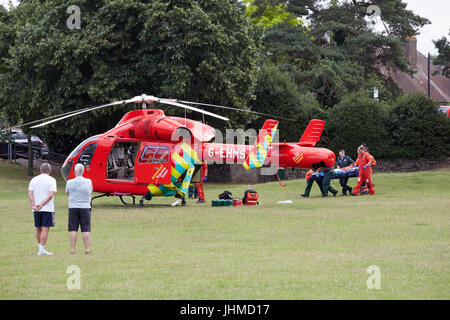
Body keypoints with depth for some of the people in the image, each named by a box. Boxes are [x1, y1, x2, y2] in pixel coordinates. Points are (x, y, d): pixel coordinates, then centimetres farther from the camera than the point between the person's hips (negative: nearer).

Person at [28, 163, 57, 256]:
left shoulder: (34, 180, 7)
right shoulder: (51, 180, -3)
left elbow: (30, 194, -2)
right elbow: (51, 195, -14)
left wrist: (33, 206, -9)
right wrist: (42, 205, -15)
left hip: (36, 210, 4)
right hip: (48, 209, -4)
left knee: (38, 229, 15)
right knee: (45, 229, -3)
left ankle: (40, 247, 25)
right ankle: (42, 250, -7)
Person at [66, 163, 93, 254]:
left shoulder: (70, 182, -5)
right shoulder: (88, 182, -3)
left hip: (73, 207, 0)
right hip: (85, 207, 0)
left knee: (73, 230, 3)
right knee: (85, 230, 3)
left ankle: (73, 249, 2)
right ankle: (87, 248, 2)